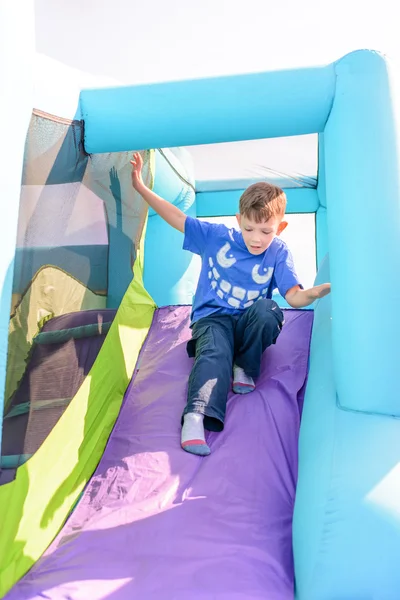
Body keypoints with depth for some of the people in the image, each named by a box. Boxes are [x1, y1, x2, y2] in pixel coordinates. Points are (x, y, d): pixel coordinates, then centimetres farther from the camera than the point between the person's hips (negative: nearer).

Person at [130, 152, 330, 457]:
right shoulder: (217, 237, -6)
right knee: (215, 352, -33)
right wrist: (141, 187, -12)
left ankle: (245, 368, -11)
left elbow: (294, 296, -13)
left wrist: (315, 292, -36)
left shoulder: (279, 254, -3)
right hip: (212, 318, -2)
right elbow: (176, 217, -6)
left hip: (247, 325, 2)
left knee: (268, 310, -31)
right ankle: (196, 416, -47)